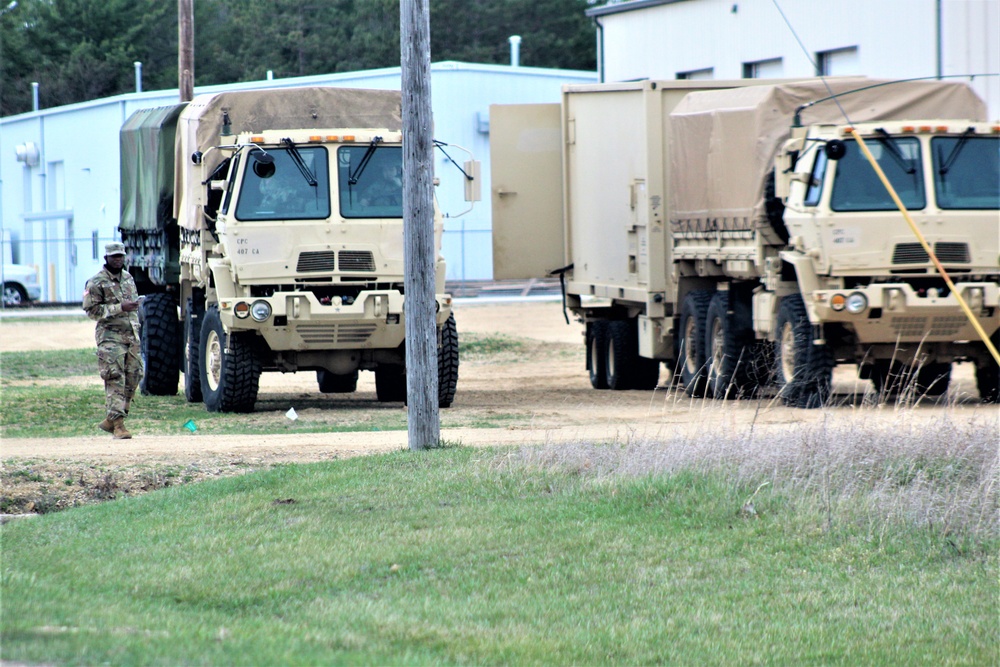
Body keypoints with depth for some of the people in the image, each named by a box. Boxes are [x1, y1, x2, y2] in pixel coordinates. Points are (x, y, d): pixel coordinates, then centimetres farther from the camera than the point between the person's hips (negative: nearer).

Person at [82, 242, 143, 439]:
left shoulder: (128, 278, 16)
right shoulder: (97, 282, -6)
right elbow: (91, 309, -12)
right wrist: (119, 308, -19)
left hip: (131, 335, 7)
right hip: (110, 336, -7)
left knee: (133, 377, 4)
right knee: (115, 379, -12)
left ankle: (111, 420, 15)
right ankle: (118, 423, -12)